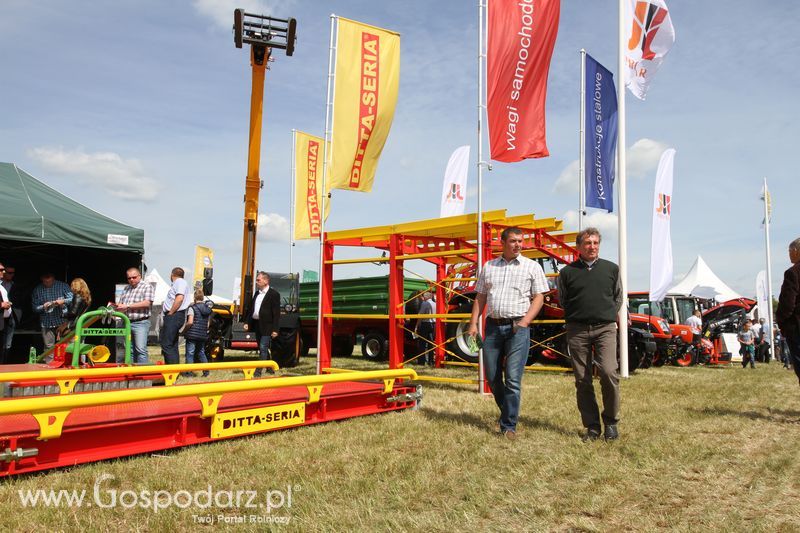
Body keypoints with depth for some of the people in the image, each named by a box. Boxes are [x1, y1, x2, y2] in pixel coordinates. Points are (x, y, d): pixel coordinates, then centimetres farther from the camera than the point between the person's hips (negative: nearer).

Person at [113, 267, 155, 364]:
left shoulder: (147, 286, 0)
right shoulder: (126, 288, 20)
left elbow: (147, 303, -13)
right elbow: (121, 303, 24)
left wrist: (128, 306, -13)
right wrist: (117, 306, -1)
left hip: (141, 323, -7)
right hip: (127, 323, 7)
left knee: (140, 349, -13)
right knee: (129, 350, 9)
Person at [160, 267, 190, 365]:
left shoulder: (180, 282, -7)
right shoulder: (177, 283, 24)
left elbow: (179, 298, -21)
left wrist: (170, 313, -17)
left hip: (174, 316, -11)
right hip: (173, 317, 11)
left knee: (166, 345, -14)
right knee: (172, 345, 13)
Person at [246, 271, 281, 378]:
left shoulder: (274, 294, -8)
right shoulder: (257, 293, 15)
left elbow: (276, 313, -12)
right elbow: (251, 309, 19)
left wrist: (275, 329, -16)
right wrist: (248, 323, 10)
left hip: (267, 326, -8)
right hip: (257, 325, 8)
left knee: (263, 348, -10)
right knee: (263, 349, 16)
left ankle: (258, 371, -9)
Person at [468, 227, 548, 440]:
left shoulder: (532, 266, 4)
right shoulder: (488, 267, 13)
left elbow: (539, 297, 1)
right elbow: (480, 297, 14)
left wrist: (525, 321, -11)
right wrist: (473, 323, 5)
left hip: (517, 327, -4)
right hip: (493, 326, 4)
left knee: (513, 379, -8)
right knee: (492, 377, 9)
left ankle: (508, 425, 2)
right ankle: (508, 412, 32)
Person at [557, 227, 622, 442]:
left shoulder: (611, 268, 10)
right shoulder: (568, 271, 7)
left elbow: (618, 297, 19)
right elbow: (562, 301, 15)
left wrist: (609, 315, 11)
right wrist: (578, 315, 11)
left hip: (605, 328, 0)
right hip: (577, 330, 1)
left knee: (609, 372, -17)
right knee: (582, 380, 2)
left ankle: (611, 422, 1)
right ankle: (592, 426, 13)